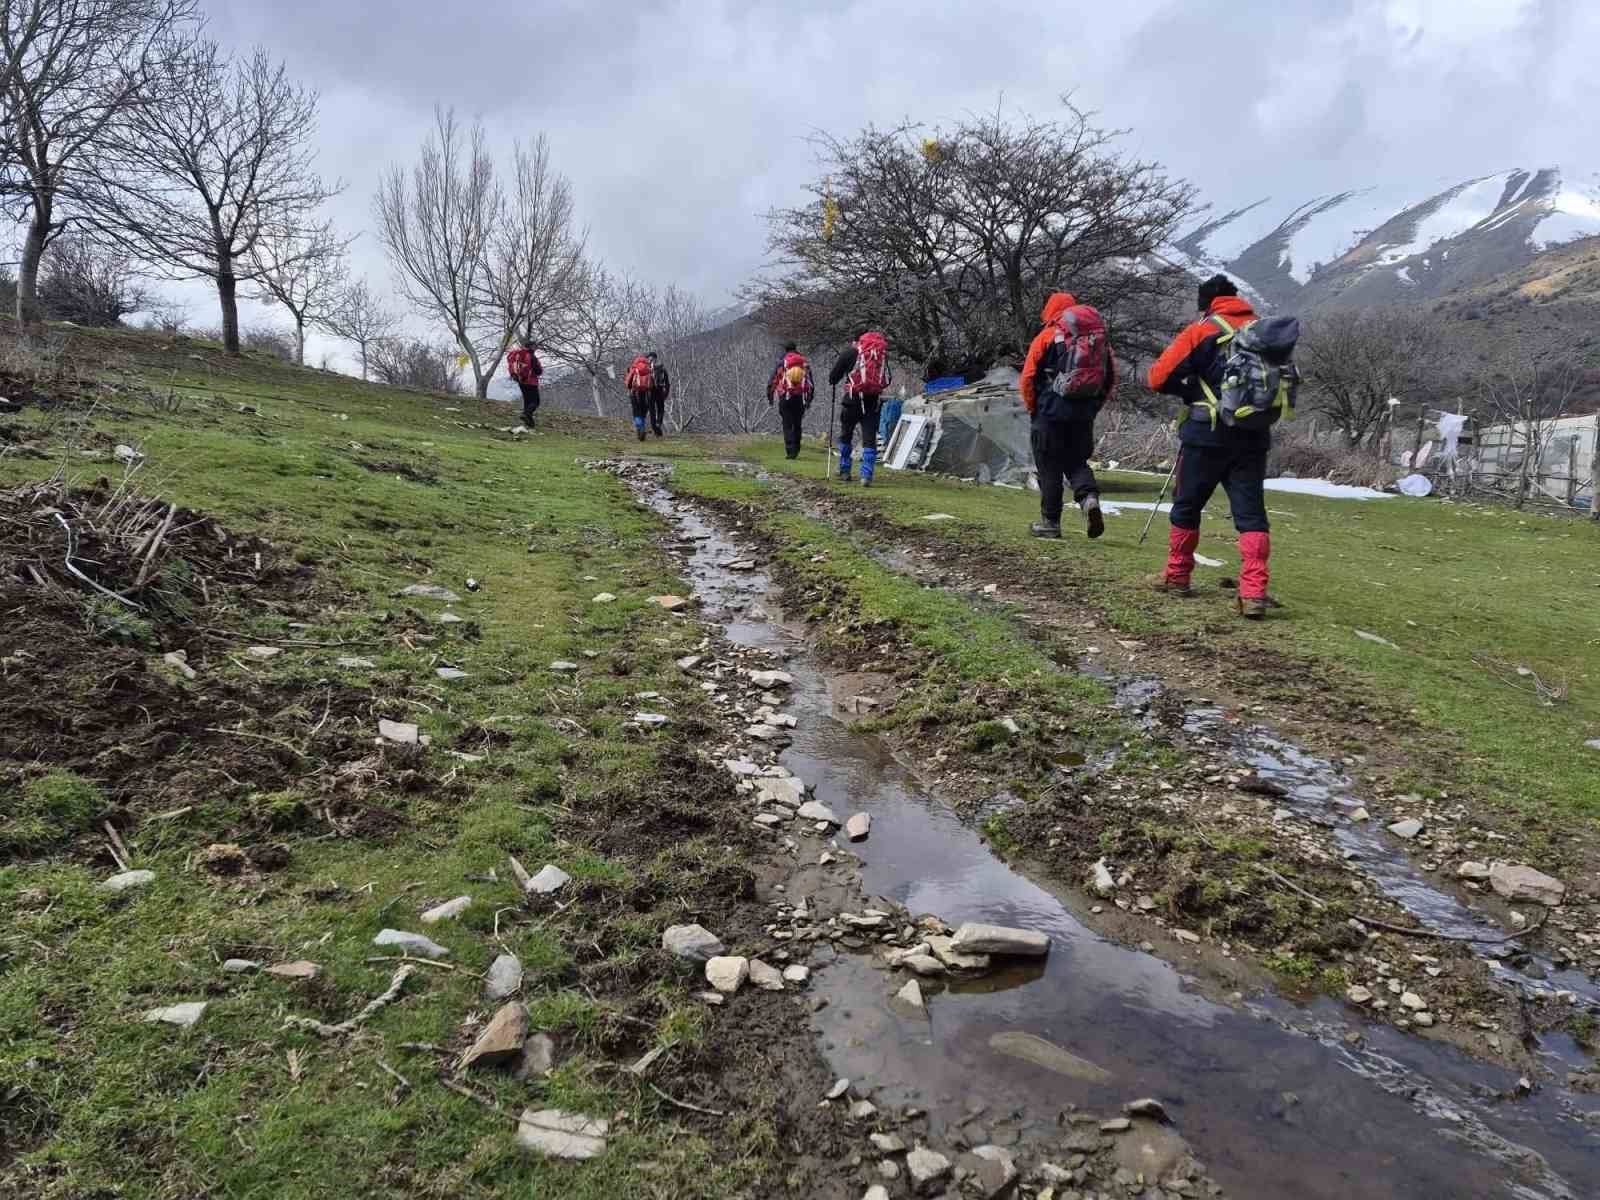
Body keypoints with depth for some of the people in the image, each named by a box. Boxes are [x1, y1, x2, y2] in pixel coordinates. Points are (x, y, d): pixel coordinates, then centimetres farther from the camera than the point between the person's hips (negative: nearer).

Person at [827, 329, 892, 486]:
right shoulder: (883, 351, 10)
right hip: (874, 400, 2)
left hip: (854, 398, -2)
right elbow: (888, 379, 17)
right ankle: (867, 476, -8)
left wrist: (833, 381, 27)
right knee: (870, 438, 1)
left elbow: (833, 377, 5)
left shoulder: (851, 350, 1)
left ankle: (844, 470, 23)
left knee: (846, 435, 15)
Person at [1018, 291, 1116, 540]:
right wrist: (1093, 407, 17)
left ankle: (1050, 522, 7)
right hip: (1085, 412, 4)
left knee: (1049, 466, 4)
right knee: (1077, 461, 16)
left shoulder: (1047, 337, -3)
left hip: (1052, 411, -4)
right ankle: (1090, 497, -11)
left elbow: (1027, 378, -6)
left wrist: (1032, 407, 7)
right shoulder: (1100, 337, 11)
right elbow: (1111, 379, 11)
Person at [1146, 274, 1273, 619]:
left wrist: (1189, 390, 12)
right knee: (1251, 515, 1)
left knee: (1186, 507, 13)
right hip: (1254, 437, 3)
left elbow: (1158, 378, -5)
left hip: (1207, 435, -3)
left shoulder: (1201, 331, -3)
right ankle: (1254, 593, -10)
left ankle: (1177, 577, 25)